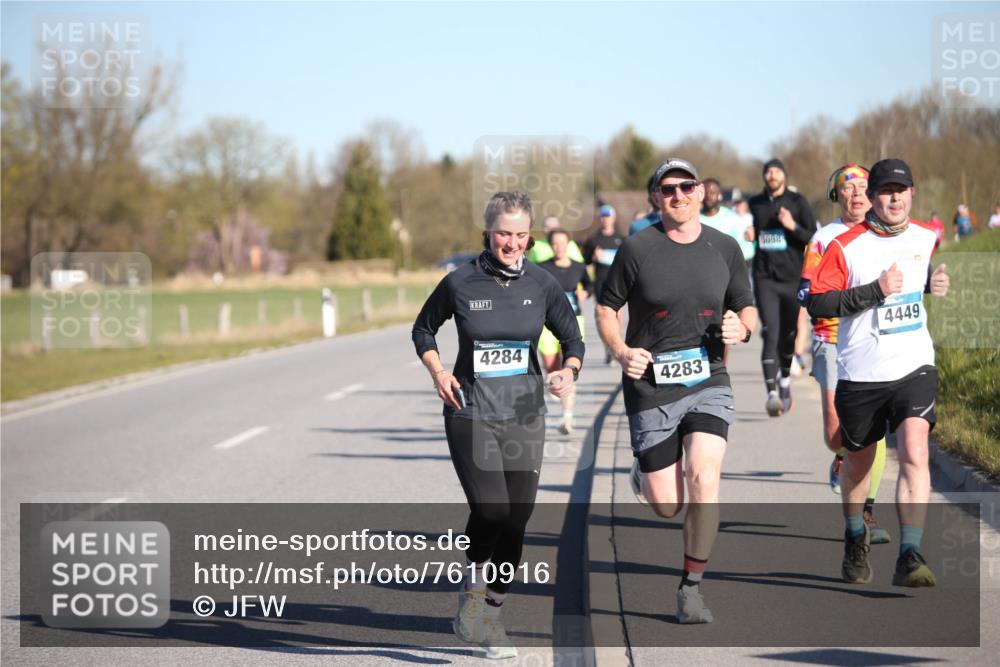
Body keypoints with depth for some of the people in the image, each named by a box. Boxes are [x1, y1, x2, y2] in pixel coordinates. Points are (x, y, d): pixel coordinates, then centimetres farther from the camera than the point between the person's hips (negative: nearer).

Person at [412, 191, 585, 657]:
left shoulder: (542, 285, -1)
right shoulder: (460, 283, -6)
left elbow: (573, 340, 9)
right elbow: (423, 329, 10)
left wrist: (569, 371, -11)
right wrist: (438, 372, -6)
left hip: (525, 414, 3)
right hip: (470, 413, -2)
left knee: (516, 521, 3)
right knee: (490, 511, -18)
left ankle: (490, 616, 20)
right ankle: (474, 581, 11)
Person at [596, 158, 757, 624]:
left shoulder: (725, 248, 5)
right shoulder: (637, 249, -4)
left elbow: (747, 308, 15)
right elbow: (606, 308, 5)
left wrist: (741, 328, -8)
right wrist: (621, 352, -13)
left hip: (709, 381, 1)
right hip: (651, 388, -1)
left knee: (704, 478, -21)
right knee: (667, 507, 0)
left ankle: (691, 587, -6)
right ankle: (644, 475, 40)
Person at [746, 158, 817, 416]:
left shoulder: (797, 202, 2)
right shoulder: (755, 204, 10)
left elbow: (813, 238, -1)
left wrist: (793, 227, -18)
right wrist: (749, 235, 1)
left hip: (792, 277, 0)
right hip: (765, 278, 0)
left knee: (789, 334, 9)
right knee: (771, 334, -12)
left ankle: (785, 379, 36)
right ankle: (772, 393, -18)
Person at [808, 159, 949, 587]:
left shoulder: (927, 237, 6)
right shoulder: (846, 246, -8)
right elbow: (816, 302, -14)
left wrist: (933, 284, 6)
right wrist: (875, 291, -20)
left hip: (914, 367, 1)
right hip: (860, 373, -1)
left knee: (914, 454, -19)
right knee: (858, 463, 15)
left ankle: (910, 559, -22)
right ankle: (855, 540, 42)